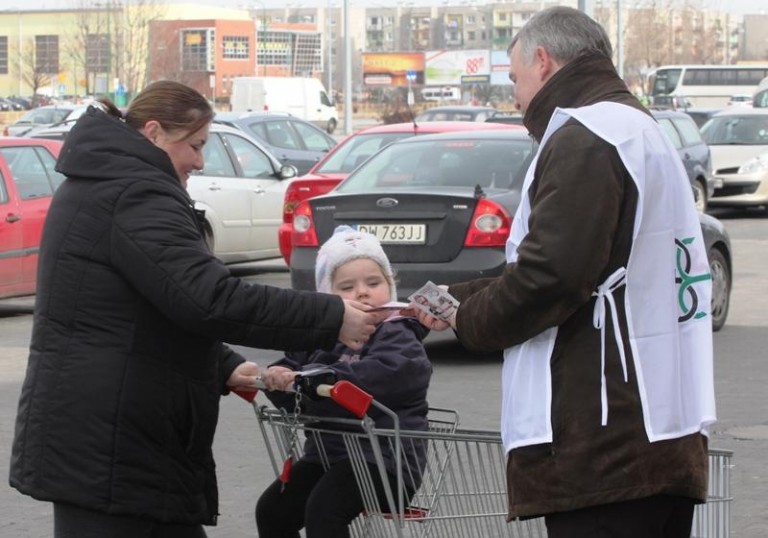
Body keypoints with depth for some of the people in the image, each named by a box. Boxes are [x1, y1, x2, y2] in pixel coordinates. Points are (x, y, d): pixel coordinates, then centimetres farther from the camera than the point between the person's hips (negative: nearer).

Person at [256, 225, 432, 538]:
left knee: (324, 507, -27)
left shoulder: (396, 336, -8)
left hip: (383, 461, -8)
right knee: (272, 509, 4)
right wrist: (278, 378, -15)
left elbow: (378, 375, -28)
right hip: (328, 454, 8)